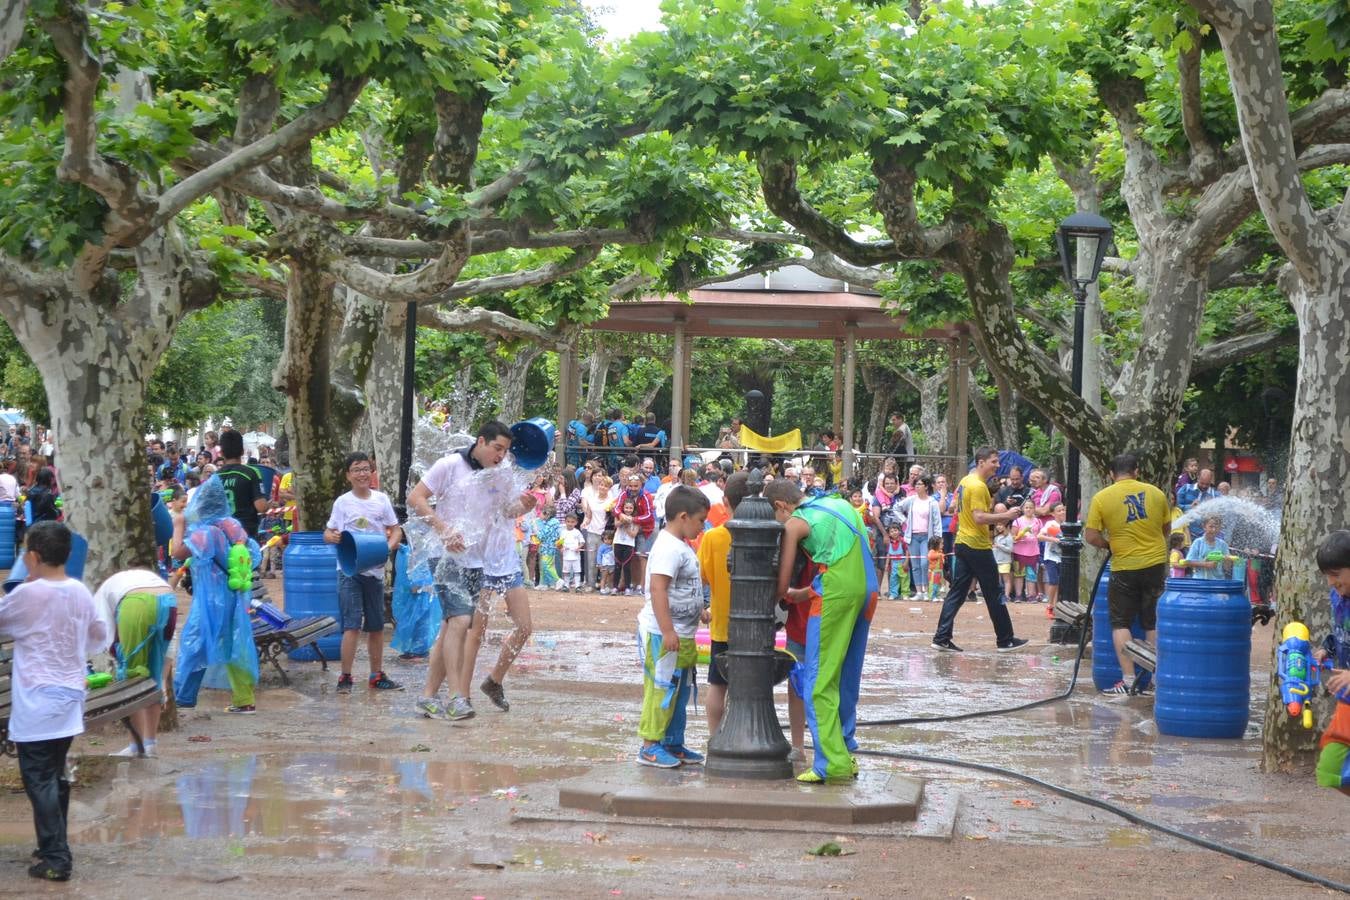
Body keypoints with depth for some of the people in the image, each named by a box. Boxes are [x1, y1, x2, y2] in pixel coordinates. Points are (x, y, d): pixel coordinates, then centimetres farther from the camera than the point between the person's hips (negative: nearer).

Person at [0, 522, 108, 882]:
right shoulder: (80, 592, 3)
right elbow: (101, 634, 15)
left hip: (36, 706, -7)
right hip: (69, 700, 7)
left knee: (39, 781, -3)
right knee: (56, 777, 17)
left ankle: (55, 859, -6)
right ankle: (55, 849, 25)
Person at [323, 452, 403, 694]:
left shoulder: (381, 499, 6)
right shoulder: (343, 502, -1)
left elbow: (396, 530, 10)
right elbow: (328, 533, 1)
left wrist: (389, 546, -9)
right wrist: (332, 537, -22)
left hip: (375, 570, 4)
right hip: (349, 571, -4)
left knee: (376, 626, 12)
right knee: (352, 625, -12)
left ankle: (377, 675, 23)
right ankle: (345, 677, -8)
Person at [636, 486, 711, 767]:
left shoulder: (682, 546, 15)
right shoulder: (669, 548, -18)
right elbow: (657, 589, -26)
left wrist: (699, 611, 23)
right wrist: (667, 631, -28)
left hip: (682, 634, 11)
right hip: (663, 635, -11)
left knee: (680, 690, 15)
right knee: (662, 688, -5)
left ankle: (673, 744, 23)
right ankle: (650, 747, 1)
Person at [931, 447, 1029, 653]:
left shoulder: (965, 482, 13)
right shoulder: (978, 486, -17)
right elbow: (979, 518, -24)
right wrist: (1006, 516, -21)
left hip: (962, 543, 9)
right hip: (978, 547, -9)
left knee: (956, 592, 6)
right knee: (994, 594, 1)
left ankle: (942, 638, 1)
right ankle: (1005, 639, 8)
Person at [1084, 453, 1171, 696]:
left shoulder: (1101, 498, -7)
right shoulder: (1156, 493, 2)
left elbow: (1091, 537, -9)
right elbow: (1167, 529, 13)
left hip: (1124, 568, -3)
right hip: (1156, 564, 3)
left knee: (1121, 623, 6)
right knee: (1153, 623, 14)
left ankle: (1128, 680, -3)